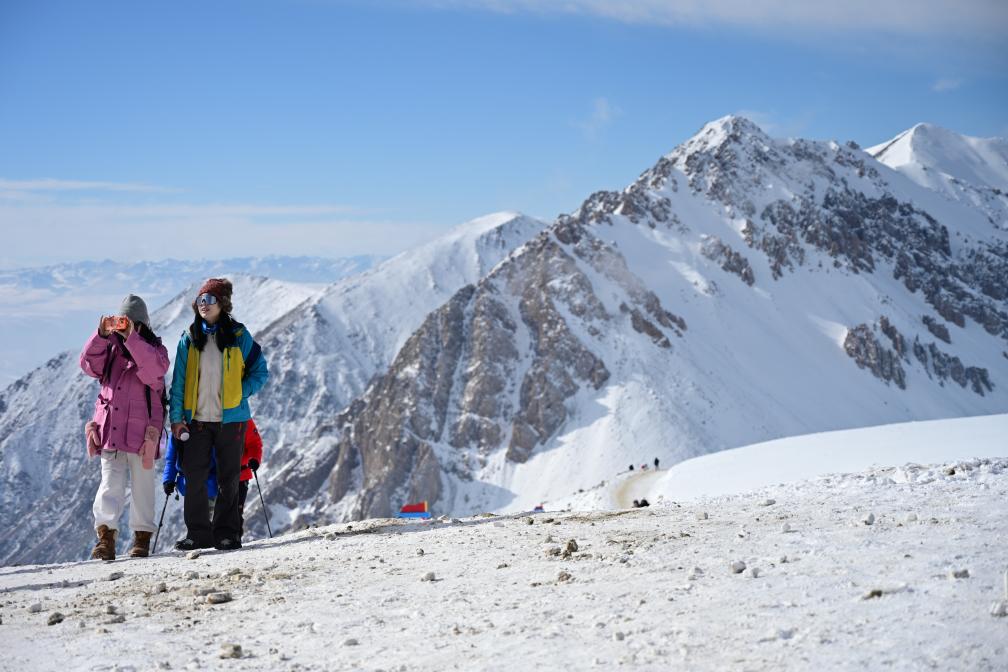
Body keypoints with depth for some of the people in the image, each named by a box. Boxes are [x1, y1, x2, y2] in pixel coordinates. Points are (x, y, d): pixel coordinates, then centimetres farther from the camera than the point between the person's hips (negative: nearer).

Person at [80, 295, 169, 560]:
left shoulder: (155, 349, 5)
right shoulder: (111, 349, 14)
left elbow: (154, 370, -17)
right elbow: (90, 365, -4)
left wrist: (132, 338, -24)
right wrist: (101, 336, -17)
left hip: (141, 429, -2)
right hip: (110, 428, 2)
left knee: (142, 485, 5)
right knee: (110, 483, -9)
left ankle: (143, 536, 15)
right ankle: (105, 536, -18)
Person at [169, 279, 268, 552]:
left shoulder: (238, 335, 0)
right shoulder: (189, 338, 6)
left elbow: (260, 371, 5)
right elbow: (179, 381, 6)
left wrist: (241, 394, -9)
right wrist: (176, 417, -2)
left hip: (230, 417, -2)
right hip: (197, 418, 2)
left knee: (229, 479, 3)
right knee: (194, 477, -1)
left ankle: (227, 533, 11)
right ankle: (198, 533, 7)